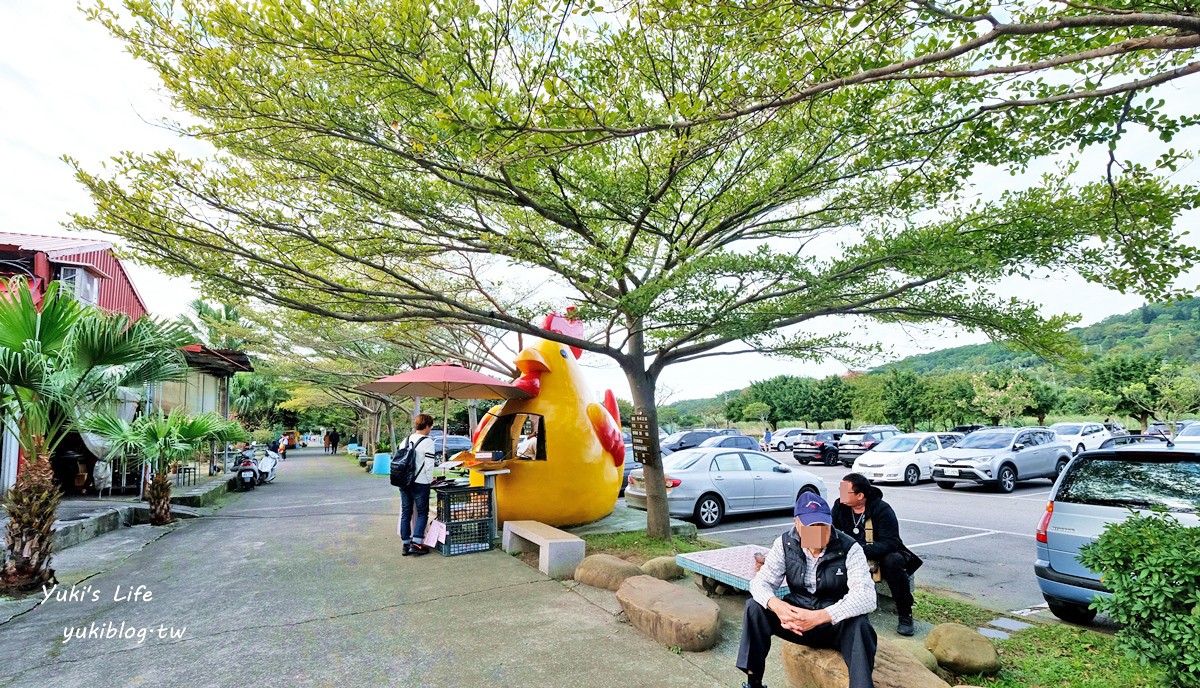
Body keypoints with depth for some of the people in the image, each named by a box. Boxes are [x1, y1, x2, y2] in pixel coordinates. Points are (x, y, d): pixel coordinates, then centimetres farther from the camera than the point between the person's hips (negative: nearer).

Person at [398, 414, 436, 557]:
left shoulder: (406, 440, 9)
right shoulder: (427, 442, -10)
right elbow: (429, 464, -14)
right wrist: (429, 479, 1)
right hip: (420, 483, -6)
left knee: (406, 513, 11)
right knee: (422, 513, 5)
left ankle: (406, 544, 16)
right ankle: (416, 543, -1)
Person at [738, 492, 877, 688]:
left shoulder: (849, 548, -18)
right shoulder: (785, 544, -9)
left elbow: (867, 597, -29)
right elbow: (760, 582, -9)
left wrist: (819, 616, -40)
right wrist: (776, 605, -34)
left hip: (836, 624, -3)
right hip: (797, 619, 3)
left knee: (859, 624, -35)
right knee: (755, 607, -19)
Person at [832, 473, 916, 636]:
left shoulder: (882, 510, -21)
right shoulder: (839, 506, -8)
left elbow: (890, 543, -28)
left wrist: (861, 548, -42)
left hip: (882, 556, -3)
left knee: (892, 561, -36)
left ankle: (905, 615, -19)